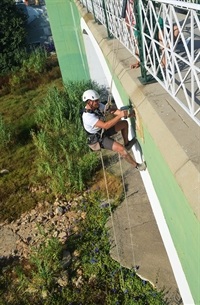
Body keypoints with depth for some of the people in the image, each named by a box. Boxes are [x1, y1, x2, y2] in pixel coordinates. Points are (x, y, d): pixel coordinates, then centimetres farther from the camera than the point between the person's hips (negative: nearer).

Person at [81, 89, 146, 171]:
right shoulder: (87, 116, -37)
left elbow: (111, 109, -13)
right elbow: (105, 125, -43)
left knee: (124, 123, 13)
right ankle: (136, 165, 2)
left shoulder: (97, 106, -12)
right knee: (121, 149, -22)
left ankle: (127, 144, 30)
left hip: (104, 130, 9)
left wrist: (122, 112, -33)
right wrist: (120, 115, -45)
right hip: (100, 139, -9)